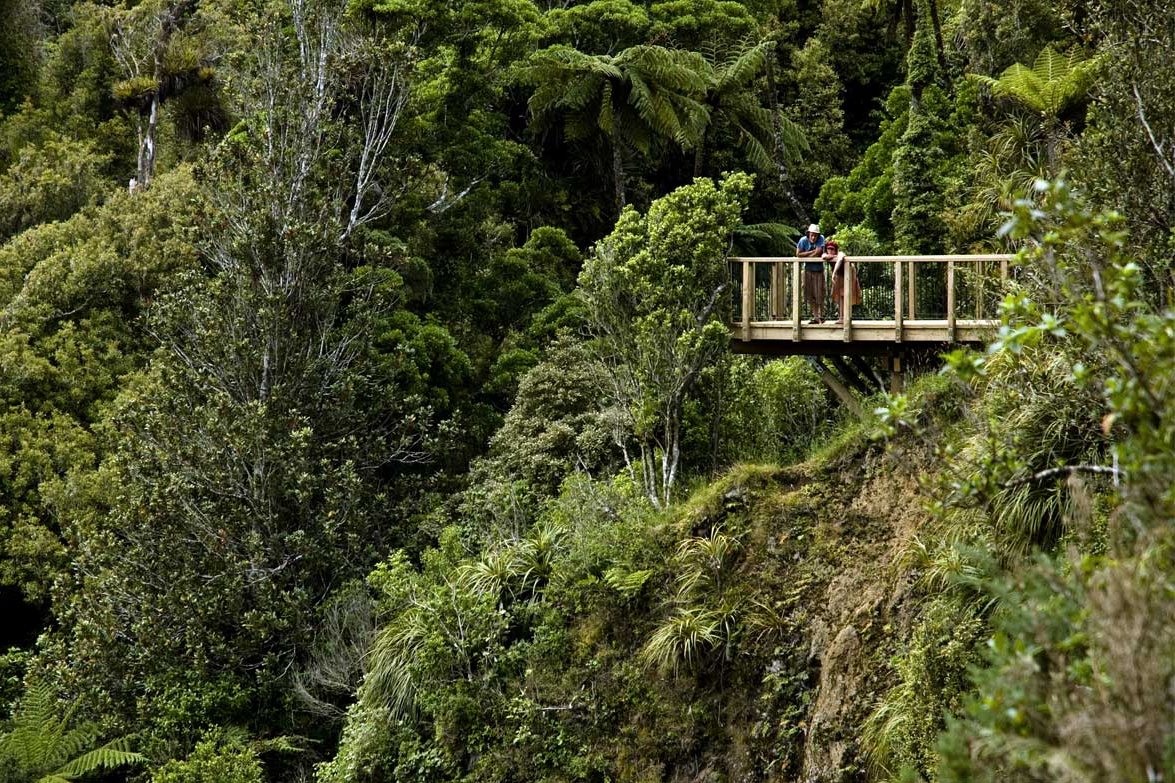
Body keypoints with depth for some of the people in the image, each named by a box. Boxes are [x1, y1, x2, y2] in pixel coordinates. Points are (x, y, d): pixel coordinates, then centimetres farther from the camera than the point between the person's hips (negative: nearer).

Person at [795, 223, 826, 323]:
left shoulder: (821, 238, -14)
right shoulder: (803, 240, -11)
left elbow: (818, 252, -23)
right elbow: (798, 254, -18)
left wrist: (806, 255, -12)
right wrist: (812, 252, -19)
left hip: (819, 270, -2)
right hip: (808, 271, 2)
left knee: (819, 295, -2)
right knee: (810, 295, 4)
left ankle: (821, 316, 9)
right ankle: (815, 317, 12)